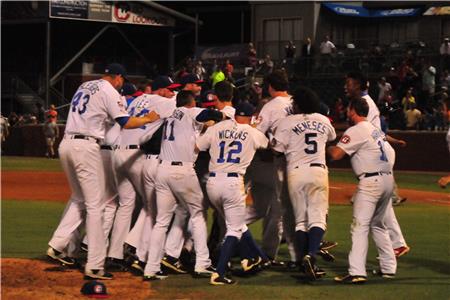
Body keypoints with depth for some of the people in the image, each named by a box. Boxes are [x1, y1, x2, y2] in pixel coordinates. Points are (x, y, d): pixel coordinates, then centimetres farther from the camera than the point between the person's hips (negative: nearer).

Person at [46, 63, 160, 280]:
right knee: (94, 205, -4)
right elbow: (126, 123, -11)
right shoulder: (110, 91, -4)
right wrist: (148, 119, 3)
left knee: (78, 198, 23)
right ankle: (94, 266, -6)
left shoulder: (84, 87, 20)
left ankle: (57, 246, 14)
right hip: (86, 147, -8)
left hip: (66, 144, 8)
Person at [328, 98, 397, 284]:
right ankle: (388, 268, 22)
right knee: (377, 225, 21)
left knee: (360, 227, -11)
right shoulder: (375, 129, 20)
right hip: (388, 179, 9)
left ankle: (357, 272, -20)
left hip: (371, 181, -9)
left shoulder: (356, 131, -8)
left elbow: (336, 154, -15)